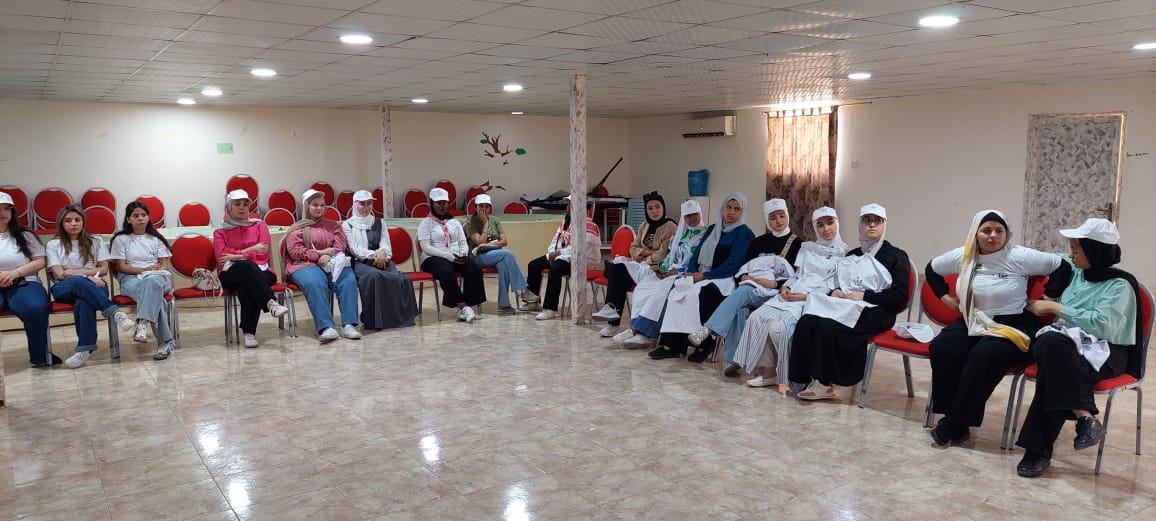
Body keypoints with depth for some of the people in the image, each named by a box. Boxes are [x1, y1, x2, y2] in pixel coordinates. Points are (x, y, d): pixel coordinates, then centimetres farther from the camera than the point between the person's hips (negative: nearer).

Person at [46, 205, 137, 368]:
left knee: (83, 302, -38)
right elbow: (59, 273, 1)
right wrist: (87, 277, -13)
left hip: (93, 286, 1)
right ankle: (114, 312, -50)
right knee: (79, 282, -40)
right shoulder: (53, 245, 15)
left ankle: (85, 348, -43)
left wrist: (77, 272, -4)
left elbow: (104, 268, 10)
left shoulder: (95, 242, 19)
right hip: (64, 288, 0)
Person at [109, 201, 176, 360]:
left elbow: (164, 265, 12)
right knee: (155, 293, -38)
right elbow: (121, 267, 3)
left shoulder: (156, 239, 19)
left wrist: (156, 271, -12)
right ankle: (165, 341, -45)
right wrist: (145, 270, -12)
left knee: (153, 282, -41)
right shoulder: (121, 239, 13)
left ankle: (143, 324, -54)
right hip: (130, 279, -1)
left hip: (158, 278, 1)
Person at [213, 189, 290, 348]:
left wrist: (237, 255, -3)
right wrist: (250, 250, -5)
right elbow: (221, 257, 0)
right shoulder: (220, 232, 19)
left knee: (248, 284, -37)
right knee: (245, 266, -38)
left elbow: (263, 255, 5)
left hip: (259, 271, 1)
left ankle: (249, 333, -44)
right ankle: (270, 303, -54)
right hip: (232, 274, 0)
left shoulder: (259, 225, 19)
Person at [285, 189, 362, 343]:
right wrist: (319, 253, -9)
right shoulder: (297, 228, 18)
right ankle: (326, 327, -46)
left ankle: (349, 325, -38)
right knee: (315, 284, -37)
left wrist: (328, 256, -12)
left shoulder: (333, 225, 26)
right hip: (305, 265, -2)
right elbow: (294, 251, 3)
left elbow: (340, 245, 9)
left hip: (331, 263, 3)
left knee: (348, 281, -30)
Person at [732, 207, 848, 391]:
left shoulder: (844, 253, 6)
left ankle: (789, 375, -13)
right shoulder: (807, 248, 24)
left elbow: (836, 286, -3)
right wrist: (784, 287, 1)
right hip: (791, 293, 6)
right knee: (757, 317, -21)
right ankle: (768, 370, -16)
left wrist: (807, 296, -14)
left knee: (778, 325, -31)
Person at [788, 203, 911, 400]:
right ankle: (810, 378, -27)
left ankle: (825, 382, -21)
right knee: (806, 322, -27)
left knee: (828, 327, -33)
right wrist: (836, 292, 2)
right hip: (843, 307, 5)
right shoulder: (851, 256, 26)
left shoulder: (895, 256, 7)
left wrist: (863, 296, -11)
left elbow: (900, 295, -5)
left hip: (874, 312, -5)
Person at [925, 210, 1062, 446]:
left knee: (984, 355, -33)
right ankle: (953, 418, -18)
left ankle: (956, 423, -21)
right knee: (942, 348, -25)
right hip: (972, 322, 4)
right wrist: (945, 296, 13)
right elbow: (932, 269, 21)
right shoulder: (961, 257, 4)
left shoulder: (1020, 257, -9)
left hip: (1013, 325, -4)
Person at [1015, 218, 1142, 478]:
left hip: (1104, 352, -5)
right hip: (1068, 343, 5)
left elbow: (1102, 323, -21)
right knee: (1050, 342, -34)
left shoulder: (1120, 284, -6)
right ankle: (1085, 418, -39)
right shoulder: (1075, 272, 14)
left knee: (1056, 364, -37)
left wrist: (1054, 308, -17)